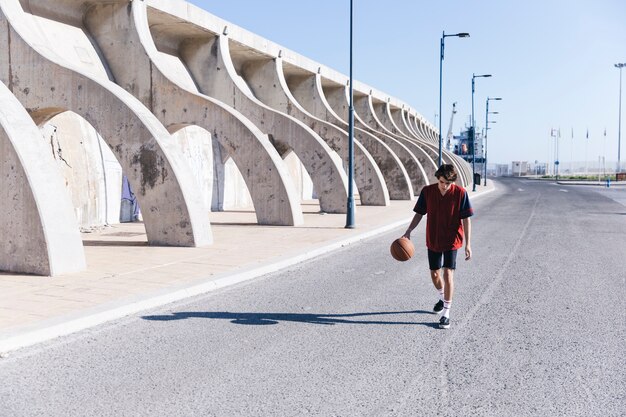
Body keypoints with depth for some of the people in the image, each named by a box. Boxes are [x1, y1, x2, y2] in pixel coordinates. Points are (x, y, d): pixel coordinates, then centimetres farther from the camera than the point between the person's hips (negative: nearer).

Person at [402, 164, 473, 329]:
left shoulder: (460, 193, -13)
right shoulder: (427, 191, -7)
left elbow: (466, 220, -8)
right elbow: (419, 214, 1)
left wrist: (468, 244, -11)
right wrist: (408, 232, -12)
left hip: (452, 241, -3)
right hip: (433, 241, 3)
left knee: (448, 274, -12)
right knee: (434, 274, 14)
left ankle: (446, 313, -2)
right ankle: (443, 298, 44)